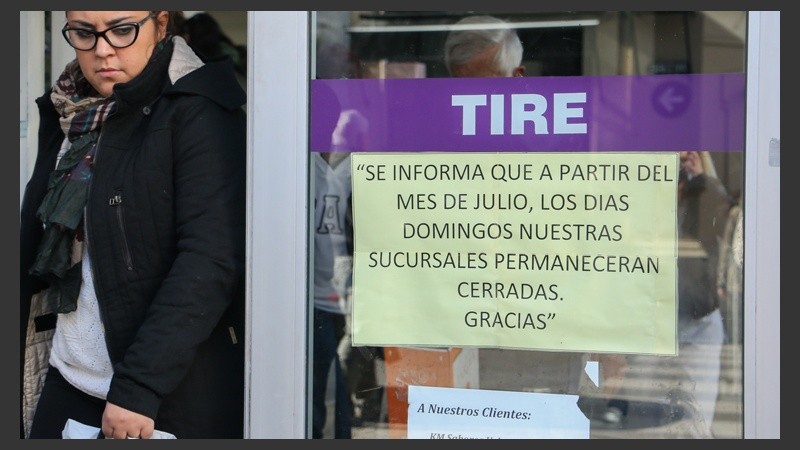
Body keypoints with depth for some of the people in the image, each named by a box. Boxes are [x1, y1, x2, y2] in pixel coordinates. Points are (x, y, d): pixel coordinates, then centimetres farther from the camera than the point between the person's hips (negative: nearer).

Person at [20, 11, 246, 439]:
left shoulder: (197, 112, -11)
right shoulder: (64, 114, 8)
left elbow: (212, 259, -18)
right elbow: (35, 251, 13)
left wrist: (138, 383, -22)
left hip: (174, 396, -5)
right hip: (68, 384, 5)